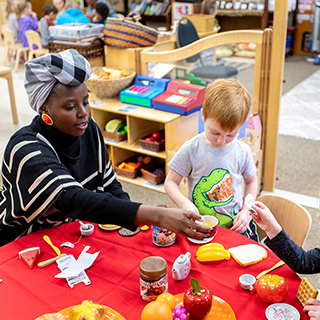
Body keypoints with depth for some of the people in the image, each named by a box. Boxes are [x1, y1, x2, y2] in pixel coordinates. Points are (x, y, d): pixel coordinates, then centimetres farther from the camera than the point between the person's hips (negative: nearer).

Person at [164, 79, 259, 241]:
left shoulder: (242, 151, -3)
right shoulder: (191, 150, -11)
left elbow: (251, 181, 14)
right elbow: (170, 182, -5)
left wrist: (246, 211, 1)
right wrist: (184, 203, -24)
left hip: (236, 225, 2)